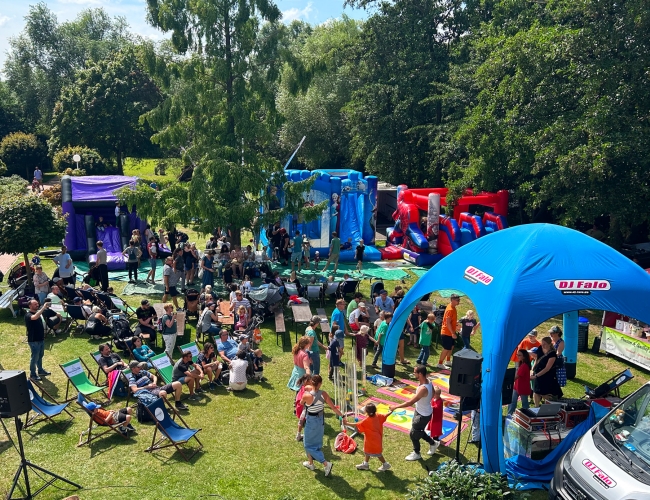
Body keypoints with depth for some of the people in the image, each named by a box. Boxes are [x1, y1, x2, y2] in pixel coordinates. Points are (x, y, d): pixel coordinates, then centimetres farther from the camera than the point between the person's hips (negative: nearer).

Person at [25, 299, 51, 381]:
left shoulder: (38, 312, 5)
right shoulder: (28, 315, -18)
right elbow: (35, 317, -42)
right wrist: (43, 308, -41)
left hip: (41, 338, 8)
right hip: (33, 340, -8)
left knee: (40, 356, 21)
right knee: (34, 357, 2)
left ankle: (40, 370, 37)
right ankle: (32, 374, 16)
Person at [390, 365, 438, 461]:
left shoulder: (423, 389, -37)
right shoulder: (427, 381, -9)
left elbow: (410, 402, -35)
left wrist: (395, 407, -27)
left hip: (423, 415, -9)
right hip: (419, 411, 9)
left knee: (413, 433, 10)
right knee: (418, 431, 26)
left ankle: (416, 453, 33)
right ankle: (433, 443, 46)